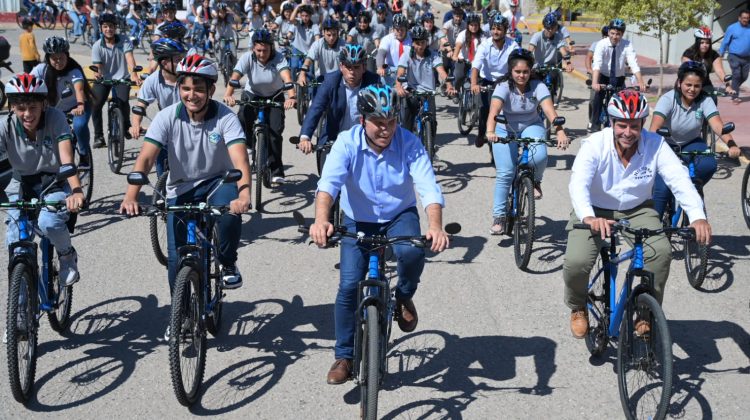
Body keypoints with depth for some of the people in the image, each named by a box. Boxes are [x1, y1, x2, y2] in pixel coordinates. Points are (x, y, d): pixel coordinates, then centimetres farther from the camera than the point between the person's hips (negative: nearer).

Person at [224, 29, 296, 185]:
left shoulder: (278, 58, -24)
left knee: (275, 130, -17)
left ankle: (276, 172, -7)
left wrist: (291, 97, -60)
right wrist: (228, 95, -53)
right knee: (243, 119, -28)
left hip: (274, 97, -1)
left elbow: (287, 77, -40)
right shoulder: (247, 58, -20)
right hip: (252, 95, 1)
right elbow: (235, 77, -33)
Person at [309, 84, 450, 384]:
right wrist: (321, 219, -53)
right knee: (348, 286, -11)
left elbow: (428, 187, -29)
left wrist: (435, 226, -48)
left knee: (412, 251, -33)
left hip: (400, 216, 0)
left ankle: (404, 297, 1)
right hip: (358, 223, 0)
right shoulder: (347, 143, -20)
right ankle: (344, 356, 9)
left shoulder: (409, 143, -20)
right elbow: (328, 182, -34)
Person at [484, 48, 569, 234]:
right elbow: (494, 110, -38)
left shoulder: (537, 86, -18)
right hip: (506, 130, 0)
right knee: (505, 173, -11)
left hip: (531, 127, 0)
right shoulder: (504, 86, -21)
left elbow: (549, 110, -32)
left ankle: (535, 180, 4)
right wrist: (490, 131, -58)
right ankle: (498, 216, 3)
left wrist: (560, 132, -50)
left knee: (539, 156, -30)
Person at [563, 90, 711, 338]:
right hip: (595, 212, -2)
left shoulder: (655, 145, -15)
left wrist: (698, 216, -43)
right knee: (576, 262, -25)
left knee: (662, 252, -26)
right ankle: (577, 308, 10)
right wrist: (588, 217, -55)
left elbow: (680, 180, -24)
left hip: (637, 210, 2)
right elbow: (578, 183, -34)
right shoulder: (594, 145, -20)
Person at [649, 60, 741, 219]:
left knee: (708, 165, -29)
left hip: (691, 144, 3)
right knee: (663, 189, -21)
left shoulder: (705, 101, -15)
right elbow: (654, 127, -37)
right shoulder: (668, 99, -22)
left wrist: (731, 144, -49)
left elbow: (717, 124, -30)